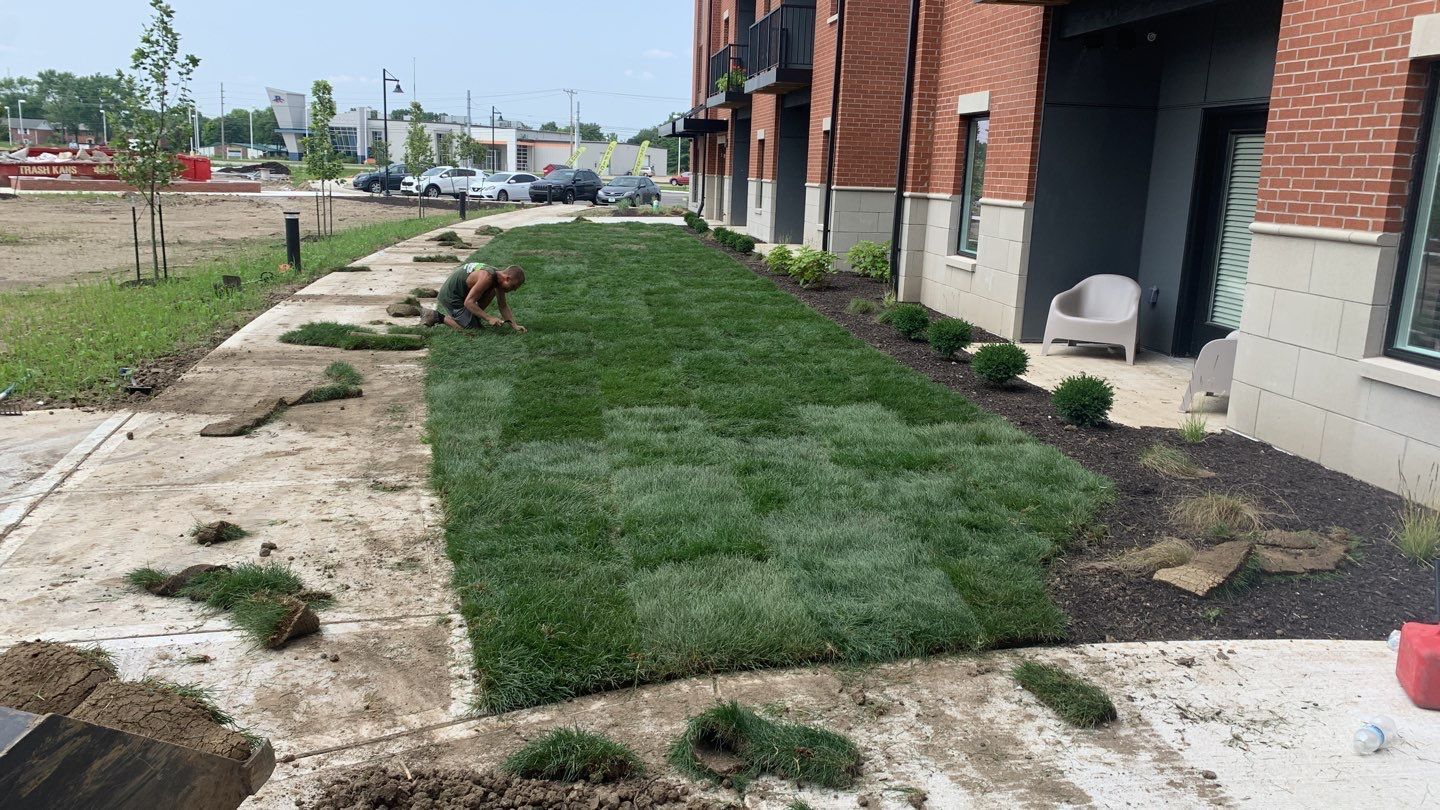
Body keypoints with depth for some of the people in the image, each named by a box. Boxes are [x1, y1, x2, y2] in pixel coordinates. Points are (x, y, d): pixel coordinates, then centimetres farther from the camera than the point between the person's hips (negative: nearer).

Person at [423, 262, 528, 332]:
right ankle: (438, 317, 0)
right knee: (472, 329, -7)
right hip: (450, 296, -9)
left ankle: (474, 317, 12)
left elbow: (503, 306, 7)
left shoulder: (499, 277, -2)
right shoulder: (487, 277, -30)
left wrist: (514, 325, -2)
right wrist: (489, 318, -30)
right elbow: (468, 302, -30)